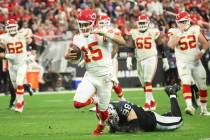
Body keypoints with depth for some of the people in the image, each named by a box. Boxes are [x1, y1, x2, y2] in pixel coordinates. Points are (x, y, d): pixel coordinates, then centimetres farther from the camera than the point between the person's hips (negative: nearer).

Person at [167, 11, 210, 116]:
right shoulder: (175, 32, -6)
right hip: (183, 63, -3)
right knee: (186, 83, -25)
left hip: (196, 62, 3)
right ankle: (190, 106, -38)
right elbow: (171, 45, -24)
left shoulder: (195, 30, 0)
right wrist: (180, 34, -26)